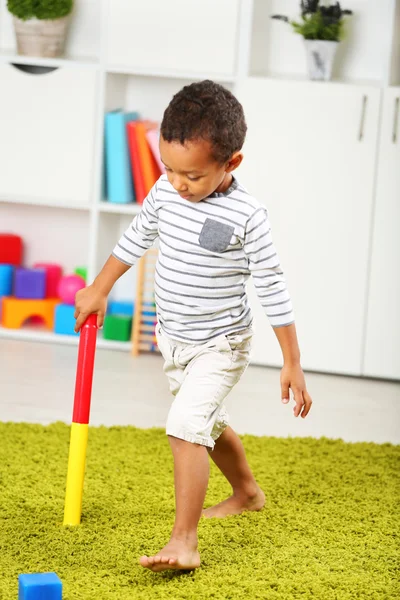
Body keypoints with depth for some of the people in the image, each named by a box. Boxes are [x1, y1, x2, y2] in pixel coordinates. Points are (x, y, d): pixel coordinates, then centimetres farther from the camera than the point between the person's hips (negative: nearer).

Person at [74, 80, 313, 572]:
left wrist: (292, 362, -16)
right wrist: (99, 289, 20)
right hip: (172, 338, 7)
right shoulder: (165, 192, -8)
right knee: (208, 424, 25)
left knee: (185, 427, -21)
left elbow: (273, 290, -18)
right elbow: (136, 238, 12)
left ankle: (184, 541, -20)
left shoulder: (247, 216, -24)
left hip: (219, 345, -7)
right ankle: (246, 491, 50)